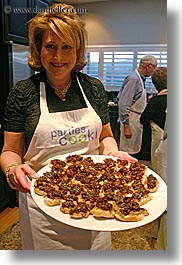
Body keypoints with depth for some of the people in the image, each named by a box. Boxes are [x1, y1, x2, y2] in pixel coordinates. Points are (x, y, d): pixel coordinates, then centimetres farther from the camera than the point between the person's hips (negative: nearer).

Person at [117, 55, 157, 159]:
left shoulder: (140, 79, 12)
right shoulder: (133, 78, -17)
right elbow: (123, 104, -23)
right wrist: (126, 126, -24)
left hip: (137, 121, 10)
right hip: (131, 120, -10)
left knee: (135, 150, 17)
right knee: (129, 152, 0)